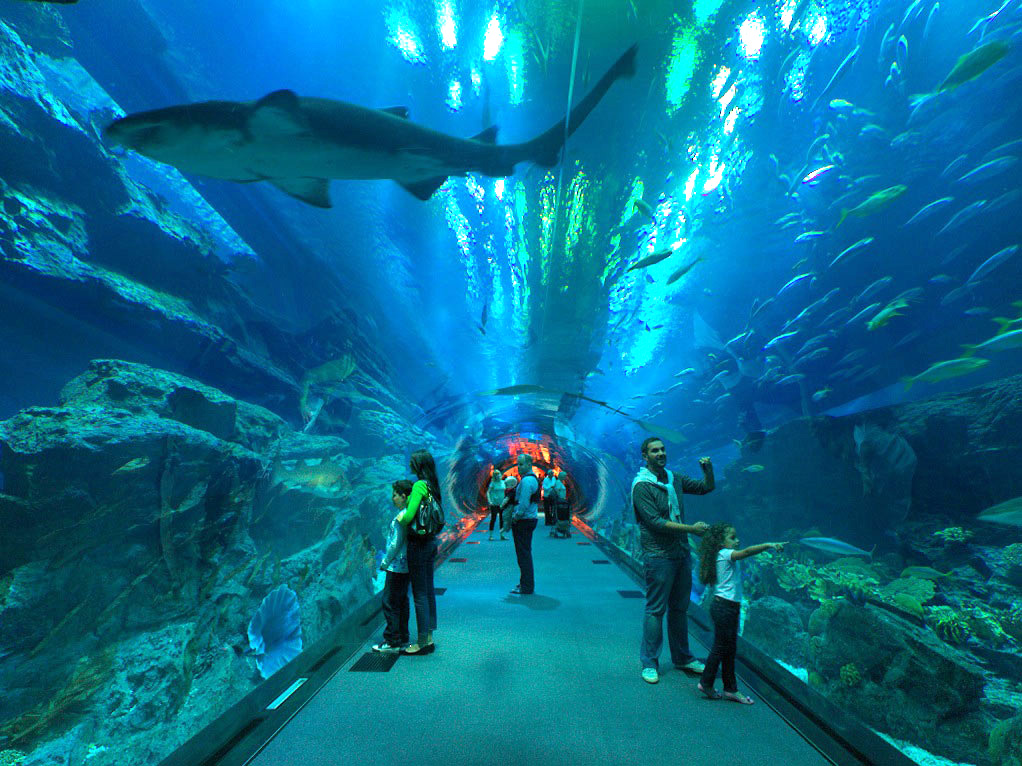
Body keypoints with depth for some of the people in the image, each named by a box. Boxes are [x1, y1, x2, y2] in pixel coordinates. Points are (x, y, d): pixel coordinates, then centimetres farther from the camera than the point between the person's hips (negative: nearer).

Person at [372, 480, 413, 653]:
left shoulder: (401, 517, -21)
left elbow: (396, 543, -21)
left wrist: (385, 562, -9)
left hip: (396, 566, -9)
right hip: (405, 565, 10)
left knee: (390, 603, 1)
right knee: (402, 601, 17)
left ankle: (392, 642, 10)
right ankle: (402, 638, 28)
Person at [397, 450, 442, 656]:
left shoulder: (419, 485, -18)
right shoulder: (432, 485, 7)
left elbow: (409, 516, -26)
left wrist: (401, 519, -5)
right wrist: (405, 515, 10)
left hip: (418, 543, -9)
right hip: (431, 542, 9)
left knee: (420, 594, 3)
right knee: (428, 591, 16)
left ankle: (423, 642, 14)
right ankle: (429, 638, 27)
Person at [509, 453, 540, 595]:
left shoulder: (526, 480, -18)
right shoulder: (533, 478, 15)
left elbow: (524, 503, -24)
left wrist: (516, 517, -12)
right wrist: (516, 515, 15)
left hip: (524, 520, -10)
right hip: (530, 519, 10)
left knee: (523, 553, -3)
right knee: (525, 553, 18)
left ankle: (527, 587, 5)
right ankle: (526, 583, 29)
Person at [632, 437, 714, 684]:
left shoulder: (675, 479, 8)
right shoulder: (642, 486, -13)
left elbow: (707, 487, 19)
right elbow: (656, 522, -19)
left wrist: (708, 469, -1)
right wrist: (691, 529, -21)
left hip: (682, 554, 7)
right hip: (658, 556, -7)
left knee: (679, 609, 18)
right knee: (655, 610, 1)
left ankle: (682, 658, 33)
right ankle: (649, 663, 15)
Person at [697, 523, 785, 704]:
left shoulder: (725, 556, 15)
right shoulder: (725, 554, -16)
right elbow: (746, 552, -29)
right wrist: (768, 545, -34)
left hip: (729, 607, 10)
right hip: (724, 606, -10)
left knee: (730, 649, 16)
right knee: (721, 648, 2)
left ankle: (731, 689, 25)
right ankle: (706, 683, 15)